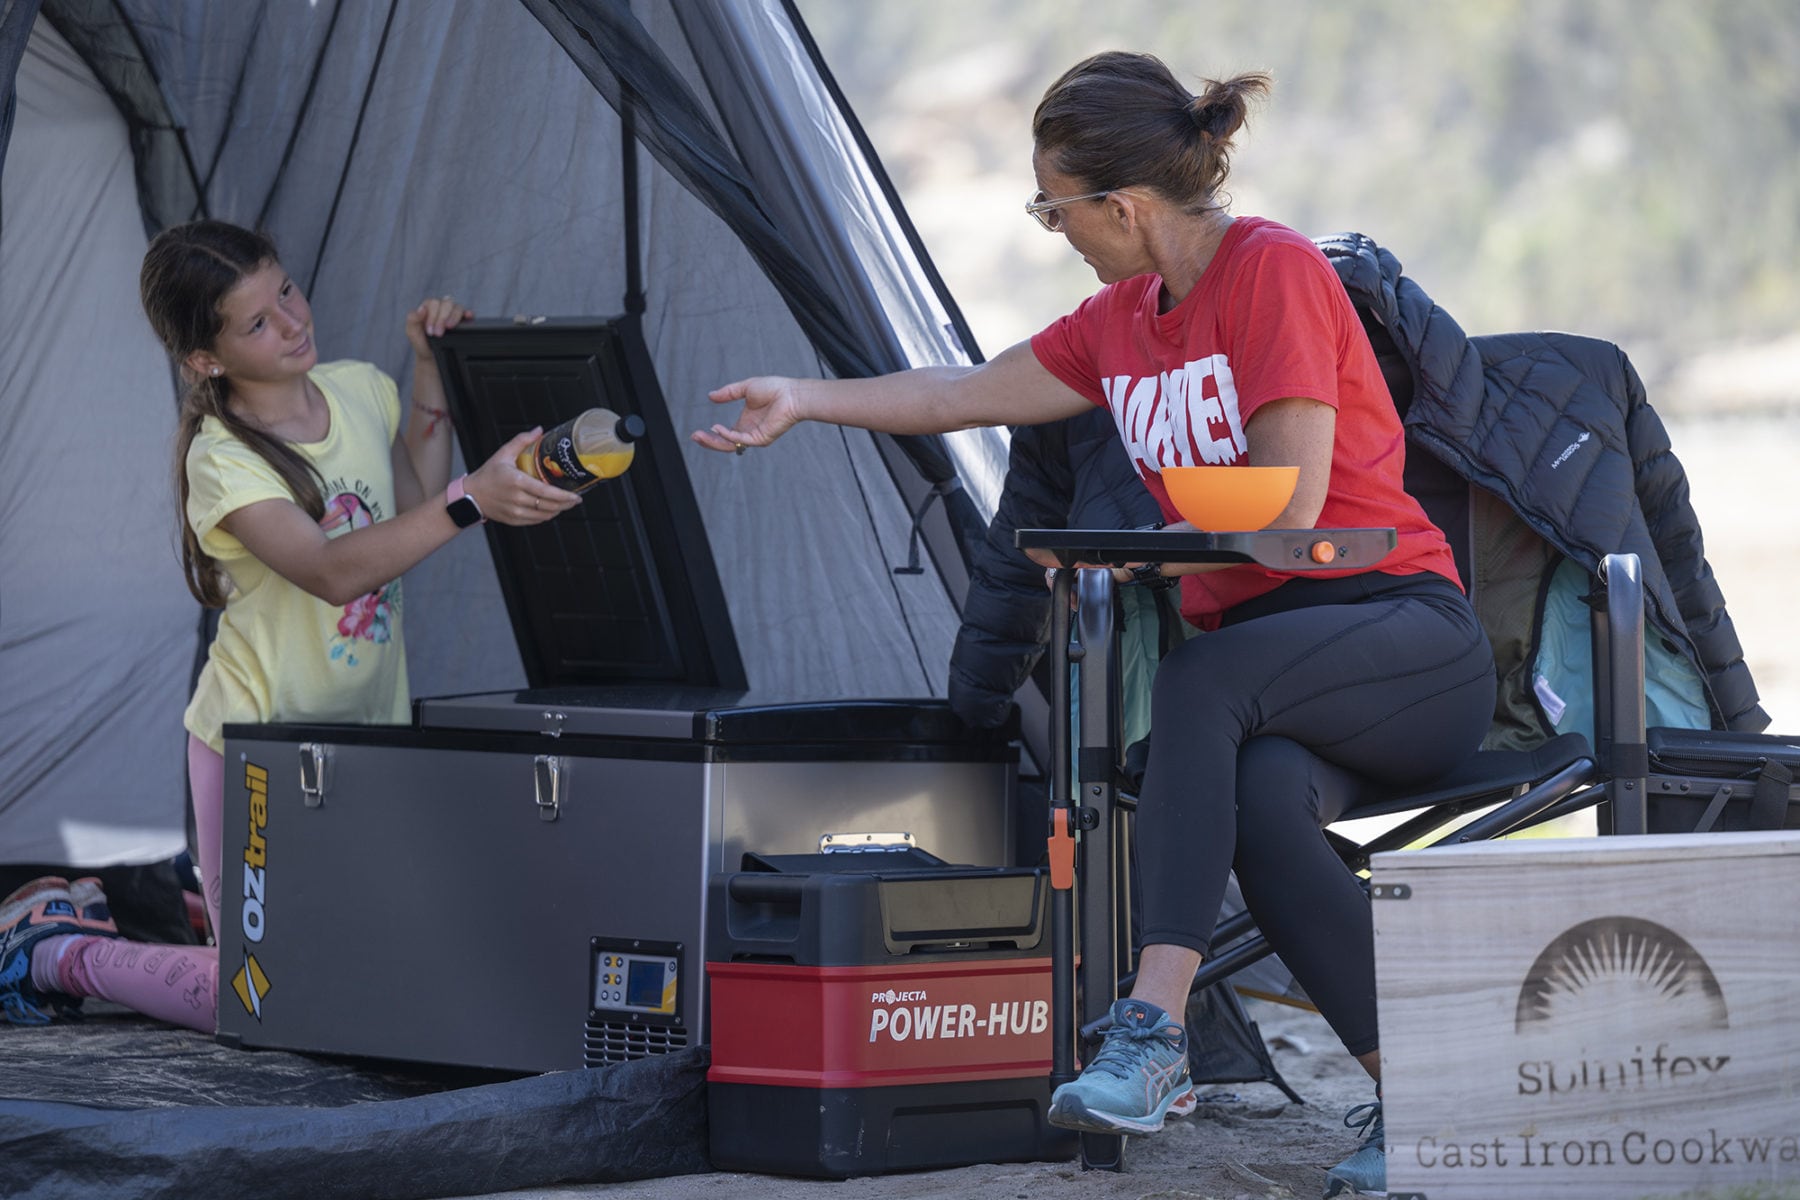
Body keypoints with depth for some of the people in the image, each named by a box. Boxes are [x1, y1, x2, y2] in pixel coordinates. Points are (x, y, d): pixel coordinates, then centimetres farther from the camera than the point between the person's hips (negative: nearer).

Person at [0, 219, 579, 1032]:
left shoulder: (359, 391, -1)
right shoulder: (224, 463, -23)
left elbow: (411, 511, 15)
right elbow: (333, 572, -38)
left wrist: (430, 376, 2)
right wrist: (471, 500, -49)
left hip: (367, 729, 7)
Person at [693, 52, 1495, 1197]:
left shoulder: (1275, 269, -11)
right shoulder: (1121, 321, 14)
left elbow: (1286, 507, -16)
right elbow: (968, 394, 28)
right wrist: (803, 399, 31)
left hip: (1410, 640, -5)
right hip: (1263, 653, 6)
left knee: (1204, 676, -36)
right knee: (1262, 800, -32)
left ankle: (1154, 1031, -41)